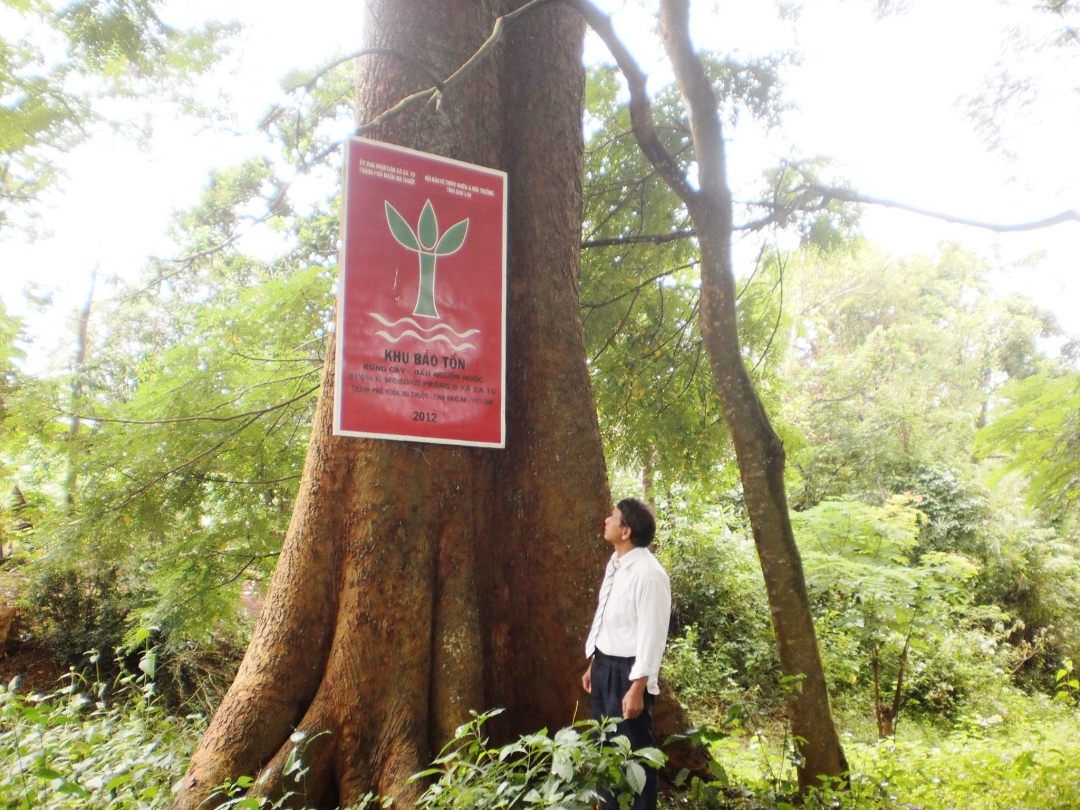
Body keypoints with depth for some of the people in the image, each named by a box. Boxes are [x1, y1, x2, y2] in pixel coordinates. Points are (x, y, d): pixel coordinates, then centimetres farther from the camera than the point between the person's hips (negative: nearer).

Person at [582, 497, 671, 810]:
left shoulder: (649, 573, -21)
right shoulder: (614, 563, 6)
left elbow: (651, 635, -22)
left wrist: (637, 688, -22)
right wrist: (592, 664, 17)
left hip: (627, 671, -9)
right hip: (603, 666, 9)